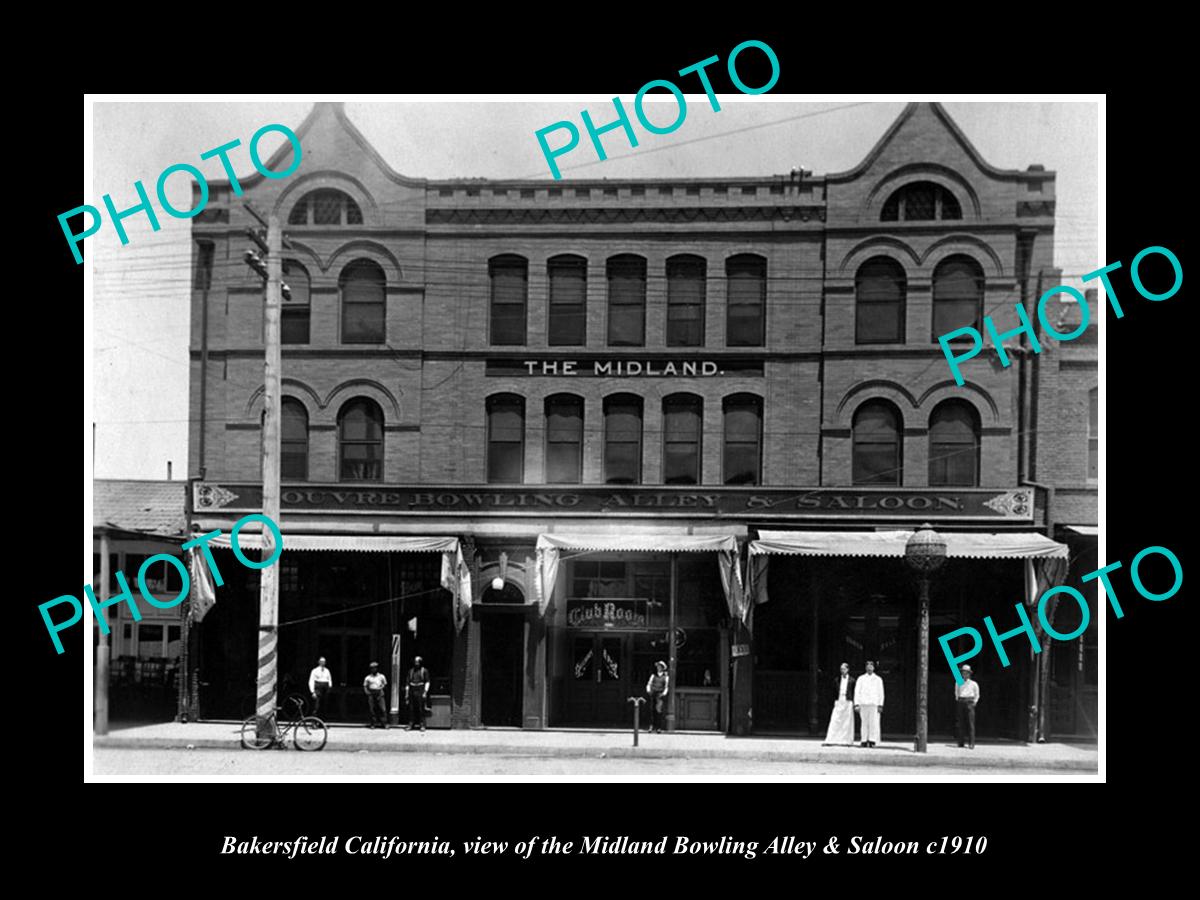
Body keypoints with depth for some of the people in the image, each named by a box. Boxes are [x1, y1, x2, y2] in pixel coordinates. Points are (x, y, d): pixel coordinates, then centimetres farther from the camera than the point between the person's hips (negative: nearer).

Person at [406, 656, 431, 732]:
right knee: (411, 709, 2)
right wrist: (406, 693, 10)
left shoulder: (424, 671, 3)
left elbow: (427, 682, 0)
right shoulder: (411, 671, 14)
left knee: (421, 709, -5)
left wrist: (425, 692, -9)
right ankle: (410, 725, 5)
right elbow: (408, 682, 16)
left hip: (420, 690, -4)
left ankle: (422, 725, -2)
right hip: (412, 690, 4)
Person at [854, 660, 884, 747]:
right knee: (864, 723, 0)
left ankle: (872, 741, -10)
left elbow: (881, 693, 9)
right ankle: (864, 741, 2)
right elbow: (857, 692, 9)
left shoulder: (878, 679, 12)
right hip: (863, 704, 1)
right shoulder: (861, 679, 13)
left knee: (874, 723, -9)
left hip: (874, 704, -1)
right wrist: (856, 704, -1)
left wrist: (880, 705, 0)